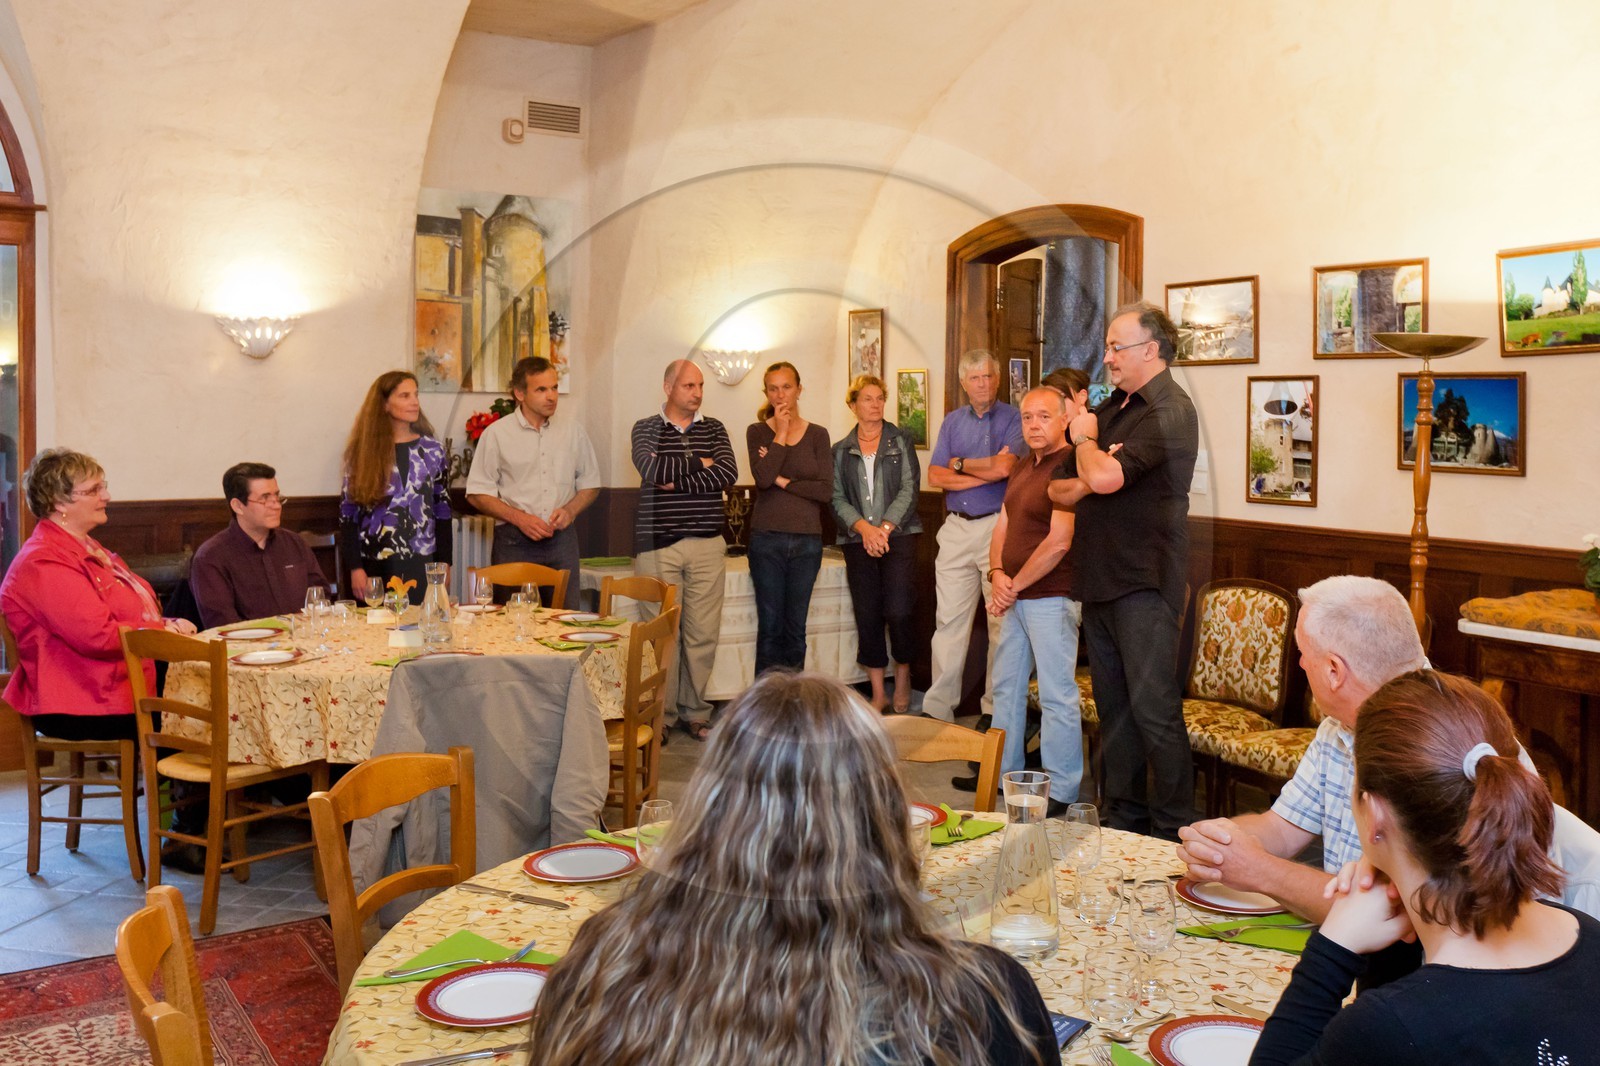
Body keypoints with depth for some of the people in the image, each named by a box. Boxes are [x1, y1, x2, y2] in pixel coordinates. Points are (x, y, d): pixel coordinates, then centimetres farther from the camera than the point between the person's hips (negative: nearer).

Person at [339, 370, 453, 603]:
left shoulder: (433, 451, 5)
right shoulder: (364, 452, 1)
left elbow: (442, 511, 7)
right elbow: (349, 513, 1)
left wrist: (444, 565, 3)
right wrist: (355, 567, -5)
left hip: (421, 564, 1)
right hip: (375, 565, -1)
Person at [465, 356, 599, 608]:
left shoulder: (573, 431, 9)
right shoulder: (496, 434, 0)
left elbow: (590, 485, 16)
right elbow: (477, 494, 0)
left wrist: (569, 510, -4)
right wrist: (519, 518, -12)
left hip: (561, 539, 2)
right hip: (514, 542, -2)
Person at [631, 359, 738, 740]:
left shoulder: (714, 430, 12)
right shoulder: (646, 428, 6)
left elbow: (728, 473, -6)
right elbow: (651, 469, -14)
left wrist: (676, 481, -10)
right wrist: (697, 463, -5)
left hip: (707, 543, 2)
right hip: (658, 543, -2)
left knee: (703, 633, 2)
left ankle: (695, 712, 14)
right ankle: (661, 715, 9)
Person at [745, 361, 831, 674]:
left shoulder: (817, 434, 6)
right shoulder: (757, 432, 4)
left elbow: (826, 491, -4)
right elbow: (763, 478, -14)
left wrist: (783, 481, -8)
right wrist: (781, 434, -10)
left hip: (807, 540, 1)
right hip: (767, 539, -1)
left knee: (795, 628, 6)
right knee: (770, 626, 2)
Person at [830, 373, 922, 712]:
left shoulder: (900, 441, 7)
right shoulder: (840, 451, 12)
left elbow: (909, 489, -2)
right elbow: (837, 498, 4)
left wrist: (884, 527, -13)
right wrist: (863, 526, -12)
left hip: (898, 535, -2)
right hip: (858, 540, 2)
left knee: (898, 610, -11)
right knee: (867, 616, 2)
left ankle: (903, 678, 13)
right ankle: (878, 693, 12)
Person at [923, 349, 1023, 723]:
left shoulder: (1013, 419, -1)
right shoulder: (952, 421, 13)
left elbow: (1004, 468, -16)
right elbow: (935, 476, 2)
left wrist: (961, 463, -2)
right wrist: (988, 470, -8)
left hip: (997, 527, -4)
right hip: (956, 528, 4)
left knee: (1002, 620, 0)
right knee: (948, 619, 4)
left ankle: (997, 707, 9)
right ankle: (937, 709, 8)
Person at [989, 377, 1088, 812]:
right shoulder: (1023, 466, 15)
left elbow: (1058, 543, -21)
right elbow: (1002, 527, 18)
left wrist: (1014, 586, -12)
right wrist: (997, 574, -1)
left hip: (1050, 597, -9)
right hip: (1014, 596, 10)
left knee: (1056, 694, -3)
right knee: (1006, 686, 16)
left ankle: (1060, 791, 4)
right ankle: (1002, 772, 29)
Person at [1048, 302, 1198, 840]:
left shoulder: (1169, 412, -12)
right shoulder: (1110, 407, 16)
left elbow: (1104, 477, -24)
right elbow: (1059, 489, 19)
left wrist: (1086, 439, -4)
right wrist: (1087, 480, -4)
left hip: (1144, 585, -9)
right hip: (1099, 580, 9)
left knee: (1154, 710, -6)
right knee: (1113, 708, 14)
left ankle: (1174, 831, 5)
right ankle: (1122, 817, 24)